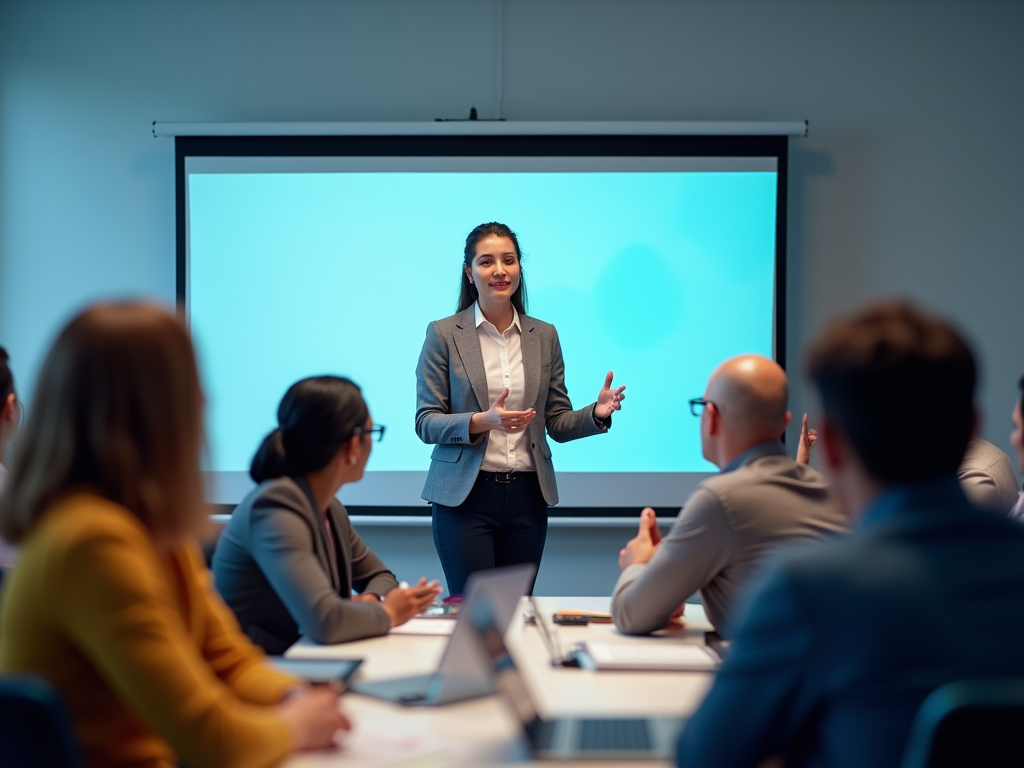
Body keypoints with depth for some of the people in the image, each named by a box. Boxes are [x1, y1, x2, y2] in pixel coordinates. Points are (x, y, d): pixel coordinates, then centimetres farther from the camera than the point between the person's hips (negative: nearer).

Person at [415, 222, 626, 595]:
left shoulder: (544, 336, 10)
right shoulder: (443, 334, 0)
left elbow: (557, 421, 12)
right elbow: (425, 423, -3)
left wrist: (596, 413, -8)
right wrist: (482, 421, -20)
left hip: (527, 498, 3)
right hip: (466, 497, -3)